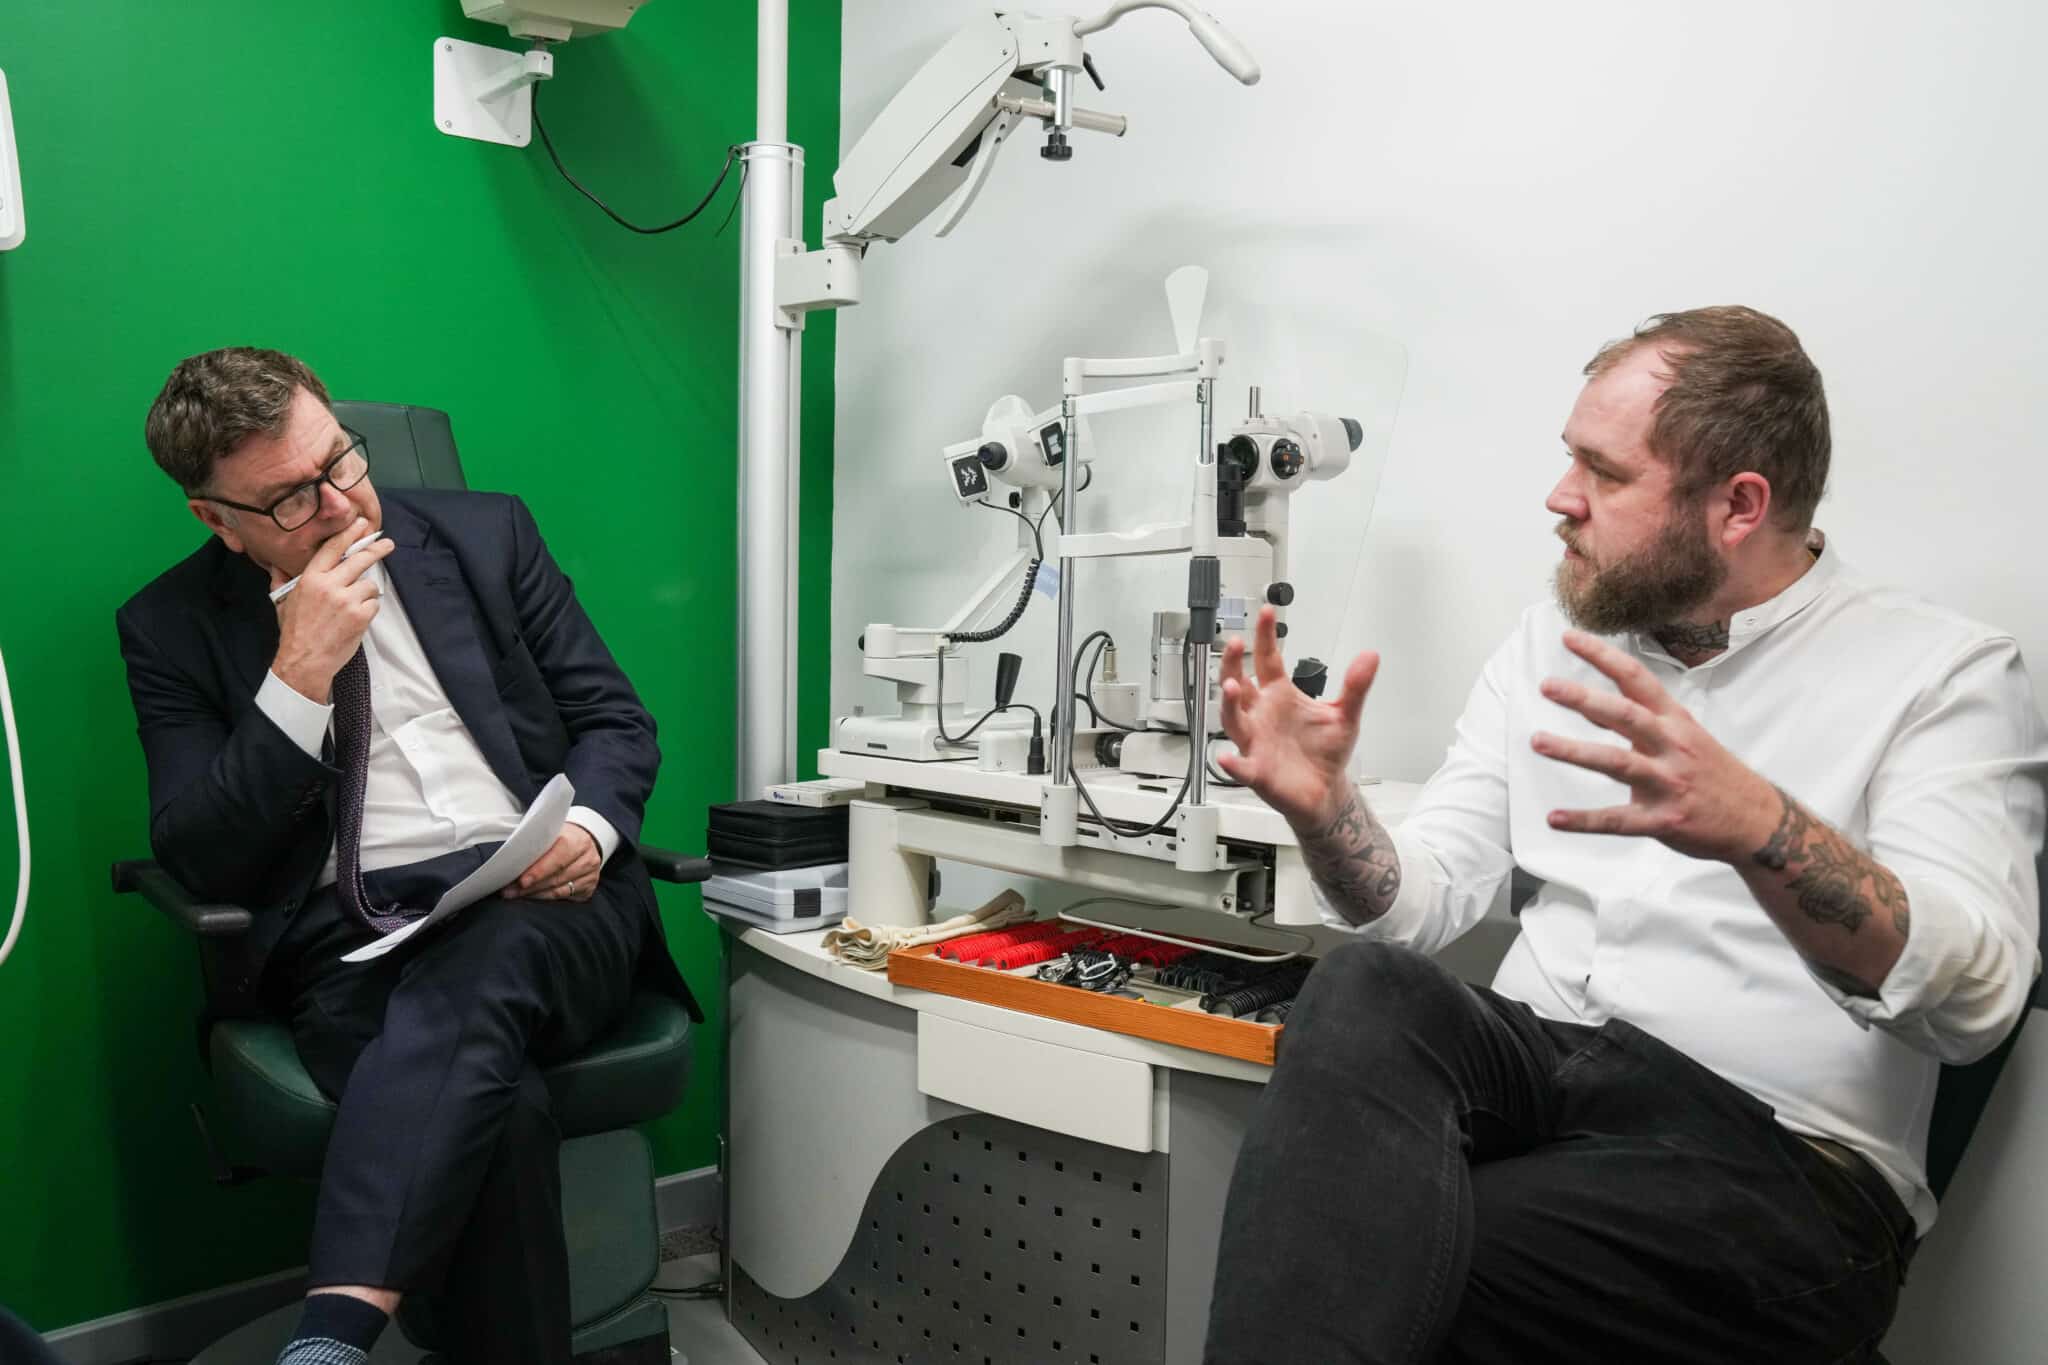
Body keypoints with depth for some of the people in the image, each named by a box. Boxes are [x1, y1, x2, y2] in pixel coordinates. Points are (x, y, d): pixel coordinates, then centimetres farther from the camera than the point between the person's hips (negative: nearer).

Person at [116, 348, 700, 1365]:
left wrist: (592, 827, -10)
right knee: (494, 1098, -33)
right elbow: (197, 861, 0)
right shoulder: (173, 626, 9)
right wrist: (299, 675, -11)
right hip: (350, 937, 0)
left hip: (539, 903, 1)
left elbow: (616, 720, 13)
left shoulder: (488, 534, 12)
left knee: (478, 970, -37)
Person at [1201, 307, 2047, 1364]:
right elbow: (1422, 902, 9)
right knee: (1364, 991, -29)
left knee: (1383, 1257, -32)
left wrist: (1756, 827, -33)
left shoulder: (1945, 670, 0)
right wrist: (1322, 809, -12)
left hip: (1776, 1151, -4)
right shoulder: (1551, 643, 15)